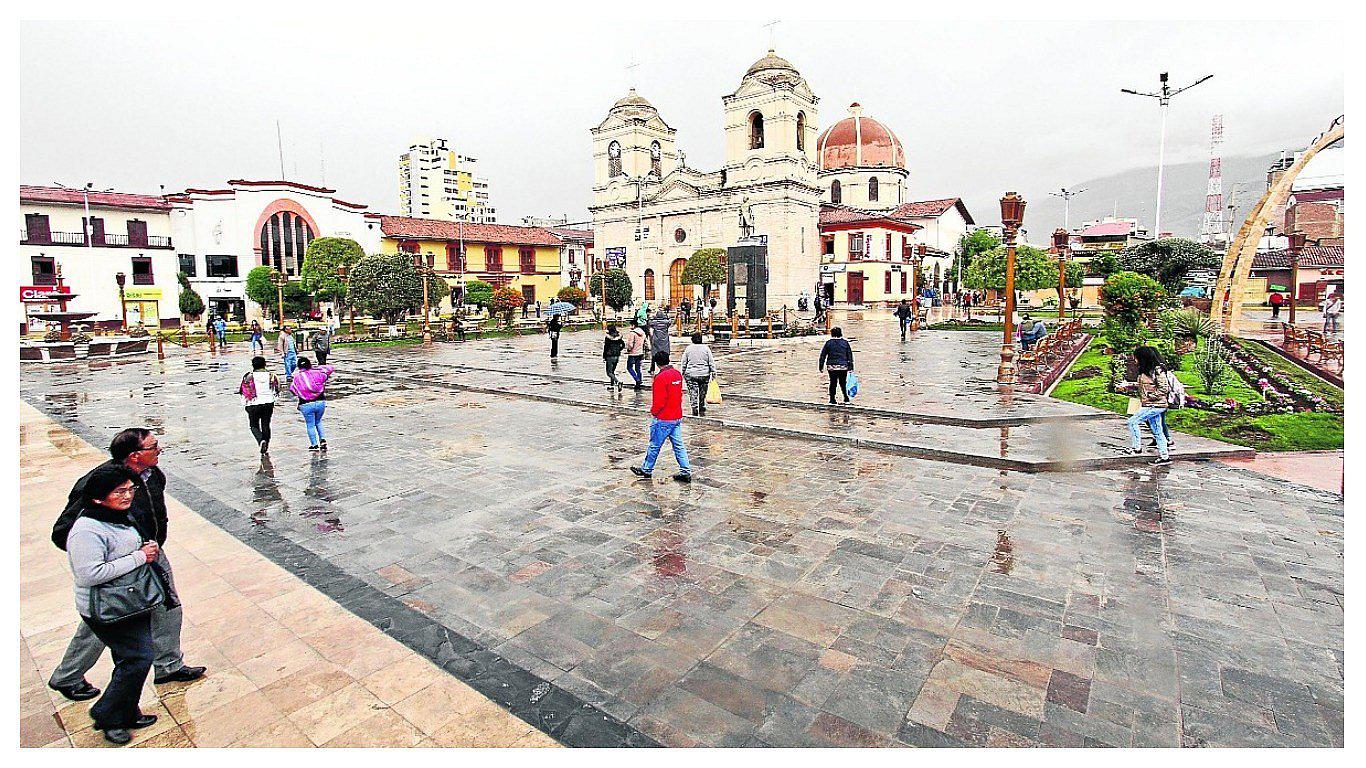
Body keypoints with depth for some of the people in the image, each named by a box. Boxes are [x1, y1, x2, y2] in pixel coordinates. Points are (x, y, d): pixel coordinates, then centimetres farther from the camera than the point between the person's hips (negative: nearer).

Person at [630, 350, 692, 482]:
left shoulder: (661, 378, -19)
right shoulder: (677, 374, 6)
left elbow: (659, 401, -20)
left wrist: (653, 411, -3)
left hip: (663, 419, -8)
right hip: (677, 417, 8)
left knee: (654, 445, 7)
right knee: (678, 445, 9)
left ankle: (646, 470, 22)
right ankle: (686, 472, 8)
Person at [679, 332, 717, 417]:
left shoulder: (688, 348, 0)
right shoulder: (706, 348, 1)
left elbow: (683, 363, 4)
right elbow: (711, 362, 1)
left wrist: (682, 373, 12)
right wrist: (714, 372, 6)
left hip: (691, 374, -1)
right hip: (704, 375, 1)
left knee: (693, 393, 0)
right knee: (702, 394, 12)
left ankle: (695, 409, -13)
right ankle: (702, 411, 20)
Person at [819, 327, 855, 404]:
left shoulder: (828, 342, 1)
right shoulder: (845, 342, 4)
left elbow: (823, 355, 3)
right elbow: (850, 355, 6)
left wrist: (821, 366, 9)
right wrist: (850, 367, 10)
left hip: (831, 366, -1)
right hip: (843, 366, 1)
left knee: (833, 383, 5)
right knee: (843, 383, 13)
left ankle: (832, 399, 7)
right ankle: (846, 398, 6)